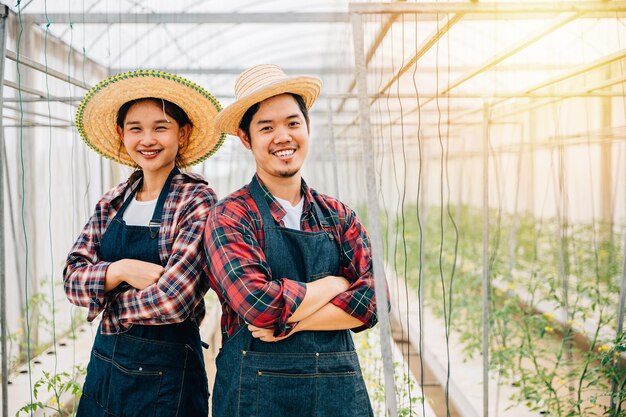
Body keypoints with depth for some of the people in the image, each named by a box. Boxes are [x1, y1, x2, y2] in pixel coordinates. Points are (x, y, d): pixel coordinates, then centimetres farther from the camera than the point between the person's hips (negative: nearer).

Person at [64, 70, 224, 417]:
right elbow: (73, 276, -1)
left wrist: (107, 302, -7)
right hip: (105, 363, 6)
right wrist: (121, 270, -19)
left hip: (166, 370, -5)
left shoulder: (197, 201, -13)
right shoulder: (113, 202, 5)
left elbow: (174, 298, -22)